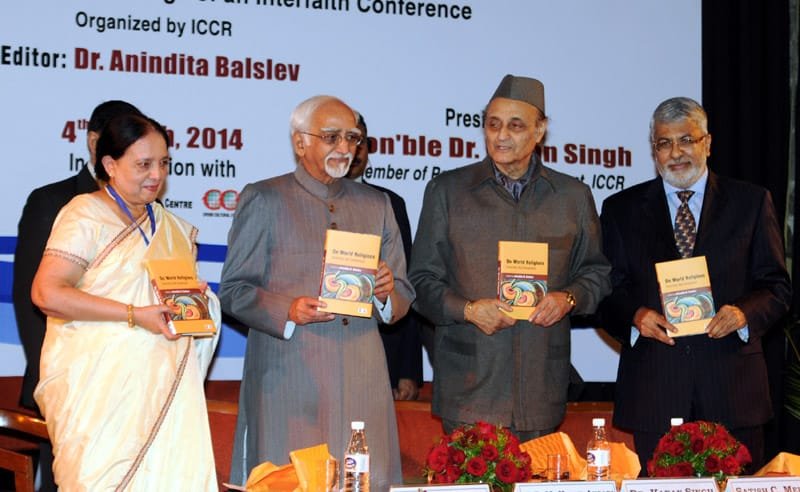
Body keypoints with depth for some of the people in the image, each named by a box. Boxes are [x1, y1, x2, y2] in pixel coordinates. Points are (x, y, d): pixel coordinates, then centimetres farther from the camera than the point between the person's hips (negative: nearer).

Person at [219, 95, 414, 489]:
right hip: (287, 378, -3)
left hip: (362, 380, 4)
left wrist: (387, 294, -6)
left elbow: (403, 295, 18)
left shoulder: (377, 204, 18)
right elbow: (233, 290, 1)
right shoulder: (263, 199, 6)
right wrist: (287, 311, -17)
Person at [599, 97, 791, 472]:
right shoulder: (622, 209, 11)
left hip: (732, 388, 0)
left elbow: (777, 286, 8)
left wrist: (745, 313, -12)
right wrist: (635, 315, -12)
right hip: (654, 389, 0)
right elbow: (609, 292, 9)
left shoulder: (752, 202, 9)